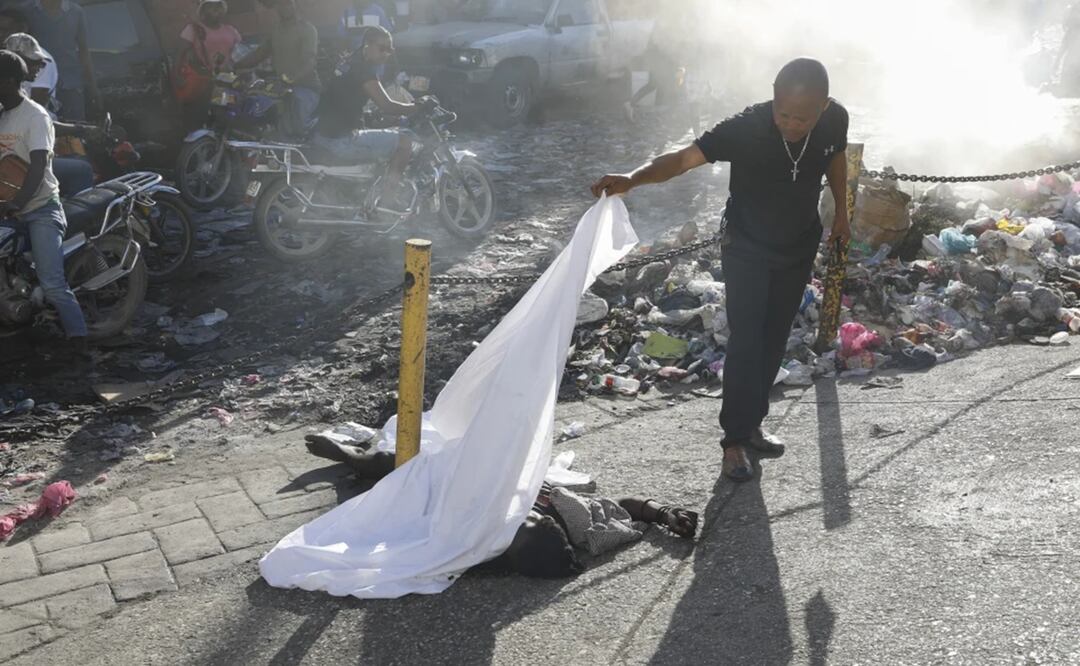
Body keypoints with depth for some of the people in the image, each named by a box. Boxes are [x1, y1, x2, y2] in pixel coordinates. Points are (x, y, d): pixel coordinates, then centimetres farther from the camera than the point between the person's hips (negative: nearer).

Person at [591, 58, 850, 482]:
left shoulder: (834, 121, -18)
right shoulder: (746, 128, -31)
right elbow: (684, 157, -42)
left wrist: (841, 212, 12)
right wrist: (633, 179, -59)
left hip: (799, 248, 4)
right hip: (747, 248, -4)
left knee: (774, 341, 12)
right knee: (745, 343, -9)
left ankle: (751, 423, 27)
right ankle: (735, 439, 2)